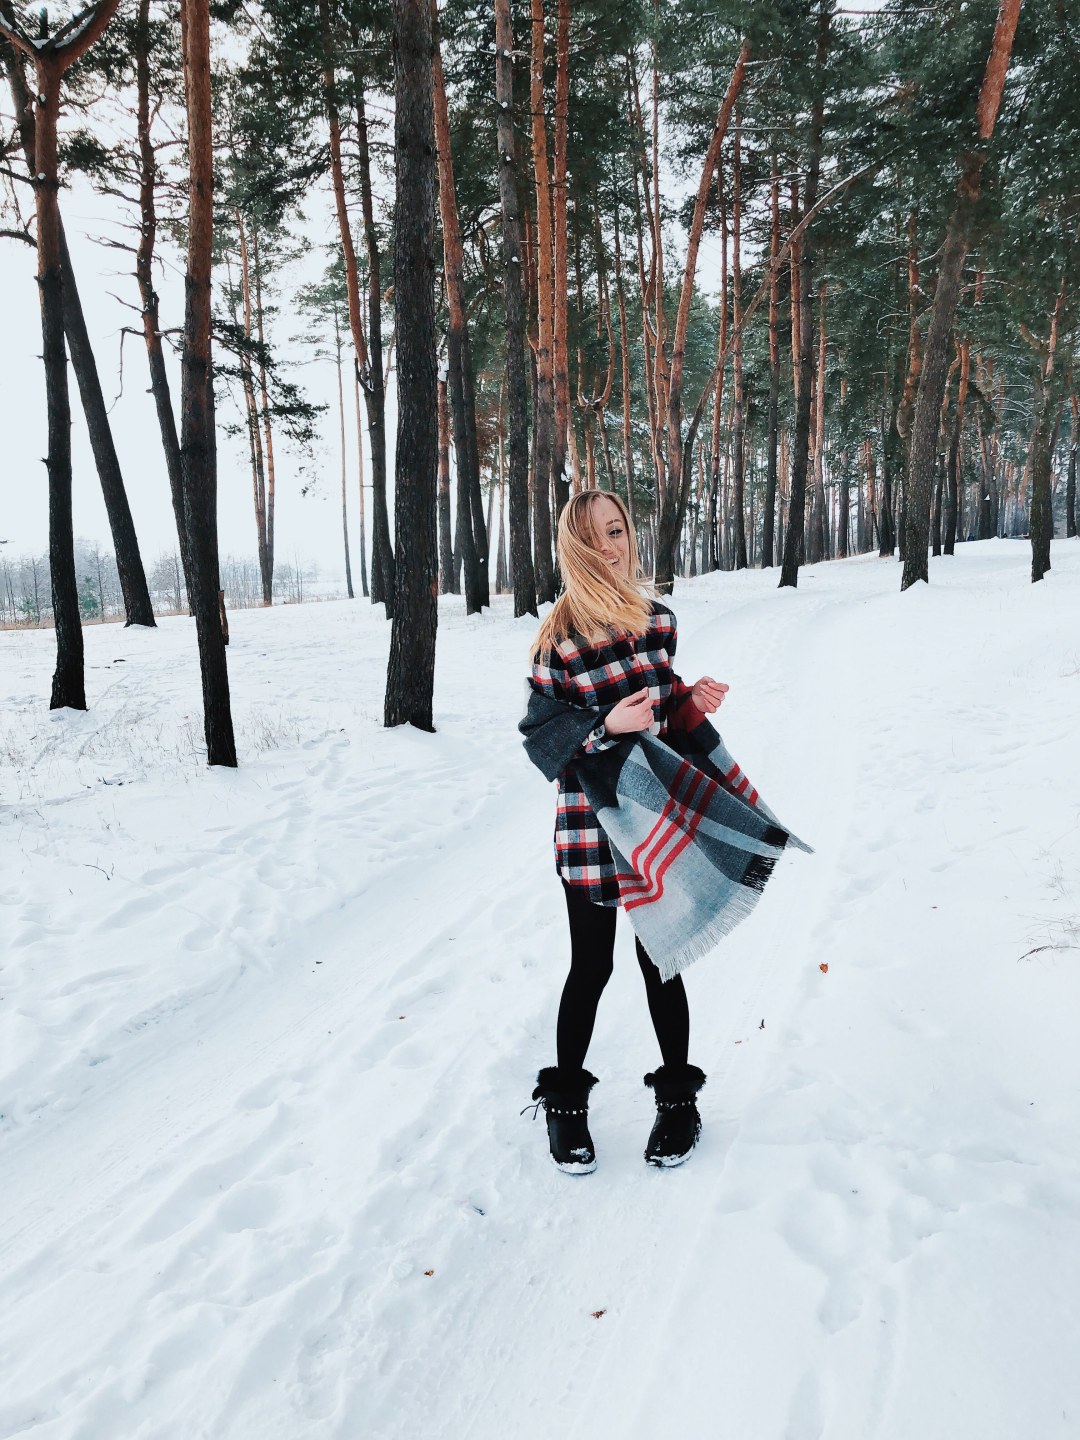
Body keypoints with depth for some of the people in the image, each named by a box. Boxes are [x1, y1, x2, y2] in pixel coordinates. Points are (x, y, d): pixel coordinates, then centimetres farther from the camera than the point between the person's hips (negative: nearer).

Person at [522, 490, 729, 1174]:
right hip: (590, 826, -3)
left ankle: (678, 1098, 31)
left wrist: (694, 700, -3)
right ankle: (566, 1103, 30)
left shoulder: (657, 617, 4)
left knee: (660, 962, 12)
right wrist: (606, 728, -24)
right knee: (592, 968, 8)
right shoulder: (559, 639, -11)